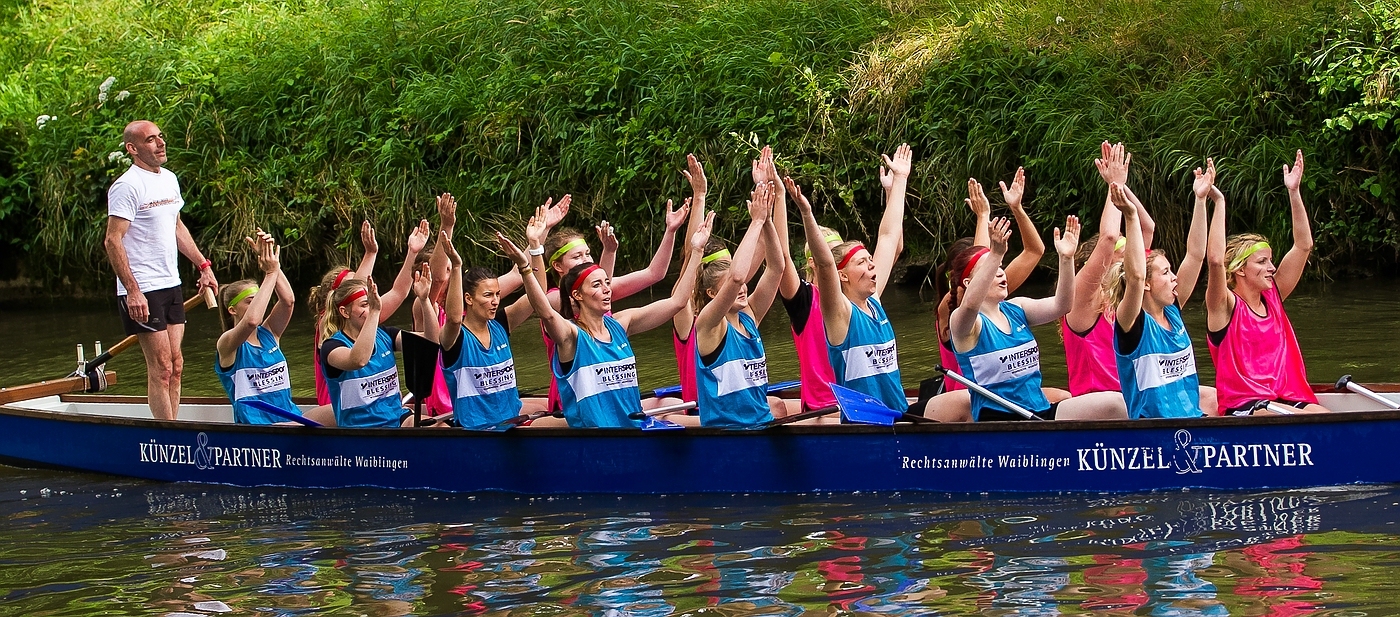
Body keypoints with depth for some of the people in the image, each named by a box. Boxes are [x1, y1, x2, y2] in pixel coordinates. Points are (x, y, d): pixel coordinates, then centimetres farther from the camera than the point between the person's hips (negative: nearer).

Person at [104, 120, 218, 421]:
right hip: (143, 292, -9)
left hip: (171, 286, 9)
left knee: (175, 366, 9)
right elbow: (113, 241, -18)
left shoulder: (169, 179, 13)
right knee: (161, 368, -8)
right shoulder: (128, 186, -14)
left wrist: (203, 265, 18)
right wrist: (132, 291, -23)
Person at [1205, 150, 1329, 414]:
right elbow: (1215, 259, -23)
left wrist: (1294, 192, 10)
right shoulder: (1226, 306, -3)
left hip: (1286, 399, 6)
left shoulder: (1272, 298, 15)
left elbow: (1303, 246, 16)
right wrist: (1219, 202, -22)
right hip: (1242, 406, -6)